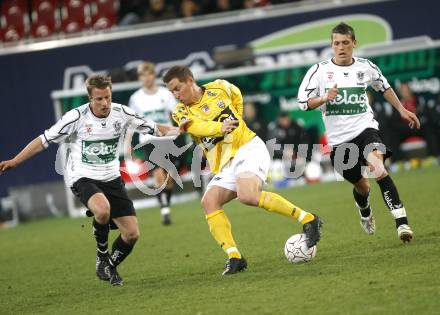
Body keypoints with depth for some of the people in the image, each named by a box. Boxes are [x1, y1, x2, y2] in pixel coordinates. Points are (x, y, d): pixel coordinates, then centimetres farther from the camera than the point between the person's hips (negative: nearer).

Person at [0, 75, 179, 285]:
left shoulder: (122, 113, -5)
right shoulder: (77, 117, -14)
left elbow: (154, 128, 6)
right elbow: (44, 140, -6)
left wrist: (177, 130, -12)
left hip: (111, 178, 4)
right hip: (83, 178, -4)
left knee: (132, 233, -3)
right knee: (102, 209, -37)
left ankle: (109, 267, 27)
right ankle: (102, 256, -9)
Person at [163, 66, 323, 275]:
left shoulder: (219, 88, 2)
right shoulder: (181, 113, 4)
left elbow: (237, 96, 26)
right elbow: (197, 126, -19)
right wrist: (220, 127, -37)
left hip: (248, 148, -5)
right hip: (225, 164, 5)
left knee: (247, 196, -30)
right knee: (209, 201, -18)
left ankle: (306, 219, -21)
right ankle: (234, 257, -17)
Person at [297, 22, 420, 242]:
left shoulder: (366, 67, 4)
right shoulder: (320, 71, -3)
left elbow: (384, 87, 24)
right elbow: (303, 102, -3)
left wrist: (401, 110, 26)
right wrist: (324, 98, -21)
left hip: (365, 128, 0)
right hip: (339, 139, 1)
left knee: (378, 168, -28)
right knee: (361, 185, 11)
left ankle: (401, 222, -33)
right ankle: (365, 214, 48)